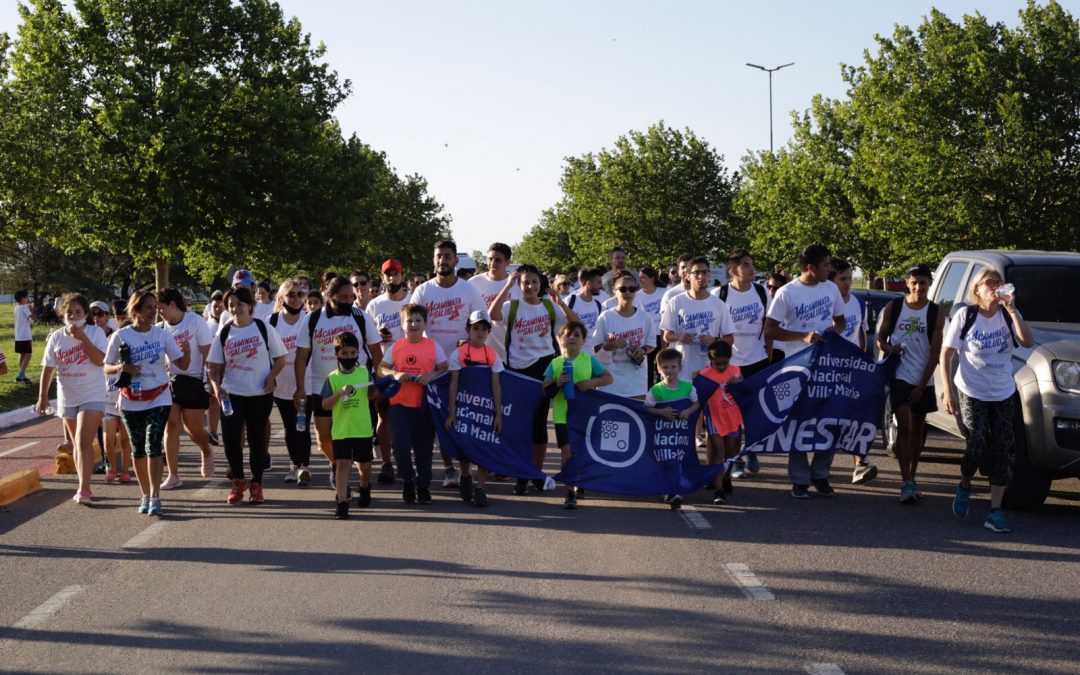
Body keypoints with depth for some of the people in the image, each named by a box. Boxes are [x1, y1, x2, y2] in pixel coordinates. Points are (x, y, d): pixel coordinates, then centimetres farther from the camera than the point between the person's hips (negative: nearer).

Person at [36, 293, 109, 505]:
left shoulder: (95, 332, -6)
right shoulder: (56, 337, 3)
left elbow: (100, 359, -20)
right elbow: (48, 368, 6)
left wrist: (82, 337, -23)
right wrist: (43, 397, 3)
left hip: (92, 396, -5)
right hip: (67, 398, 5)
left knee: (84, 441, -17)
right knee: (77, 443, 14)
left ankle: (83, 489, -18)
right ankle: (83, 488, 24)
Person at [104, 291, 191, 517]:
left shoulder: (162, 335, 0)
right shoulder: (121, 336, -4)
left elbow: (181, 363, 0)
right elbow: (107, 367, 1)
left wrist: (187, 353, -22)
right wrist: (122, 367, -20)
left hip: (158, 399, -1)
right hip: (131, 402, 1)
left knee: (153, 446, -12)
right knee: (138, 449, 9)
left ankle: (155, 498, -11)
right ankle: (145, 495, 22)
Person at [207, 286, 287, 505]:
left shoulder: (263, 328, -2)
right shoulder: (224, 333, 3)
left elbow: (280, 358, 2)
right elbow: (214, 365, 4)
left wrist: (271, 377, -14)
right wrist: (216, 384, -13)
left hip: (260, 394, -1)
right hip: (231, 394, 1)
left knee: (257, 439, 4)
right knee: (230, 438, -5)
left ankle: (256, 484, 19)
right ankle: (238, 481, 16)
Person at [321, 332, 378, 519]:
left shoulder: (364, 373, 3)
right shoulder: (333, 378, -2)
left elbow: (370, 395, 15)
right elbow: (325, 405, -9)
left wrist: (378, 389, -6)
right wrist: (340, 393, -22)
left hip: (363, 428, 2)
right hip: (340, 430, -2)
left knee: (364, 464, 14)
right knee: (342, 464, -10)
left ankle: (365, 490, 43)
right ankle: (342, 503, -11)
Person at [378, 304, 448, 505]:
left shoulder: (433, 346, 3)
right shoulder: (396, 347, 5)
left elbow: (445, 369, 2)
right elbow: (382, 369, 6)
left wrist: (431, 376, -17)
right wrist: (395, 374, -13)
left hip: (425, 405, 0)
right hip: (400, 403, 0)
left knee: (424, 447, 6)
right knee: (400, 445, -7)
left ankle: (424, 486, 21)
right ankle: (409, 479, 18)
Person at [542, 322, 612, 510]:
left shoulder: (589, 360, 1)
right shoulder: (555, 363, 2)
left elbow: (608, 378, 2)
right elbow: (546, 390, 0)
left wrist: (592, 382, -14)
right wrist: (557, 383, -19)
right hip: (562, 415, 0)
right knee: (567, 453, -4)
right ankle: (570, 493, 1)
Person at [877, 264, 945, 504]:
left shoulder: (936, 314, -1)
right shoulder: (894, 308, 0)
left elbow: (935, 352, -2)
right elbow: (880, 339, 8)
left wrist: (923, 384, -6)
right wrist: (887, 347, -17)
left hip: (923, 380, 2)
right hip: (899, 376, -2)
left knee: (917, 429, 9)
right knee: (904, 427, -11)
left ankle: (912, 478, 21)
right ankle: (906, 483, -12)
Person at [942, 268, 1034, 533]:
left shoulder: (1007, 315, -1)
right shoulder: (965, 316, -7)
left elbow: (1028, 341, -18)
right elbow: (947, 353, -7)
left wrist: (1011, 308, -24)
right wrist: (948, 390, -14)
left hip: (1004, 394, 3)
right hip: (972, 394, -3)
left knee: (1003, 451, -2)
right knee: (976, 446, -10)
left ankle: (995, 511, 3)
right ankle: (964, 486, 22)